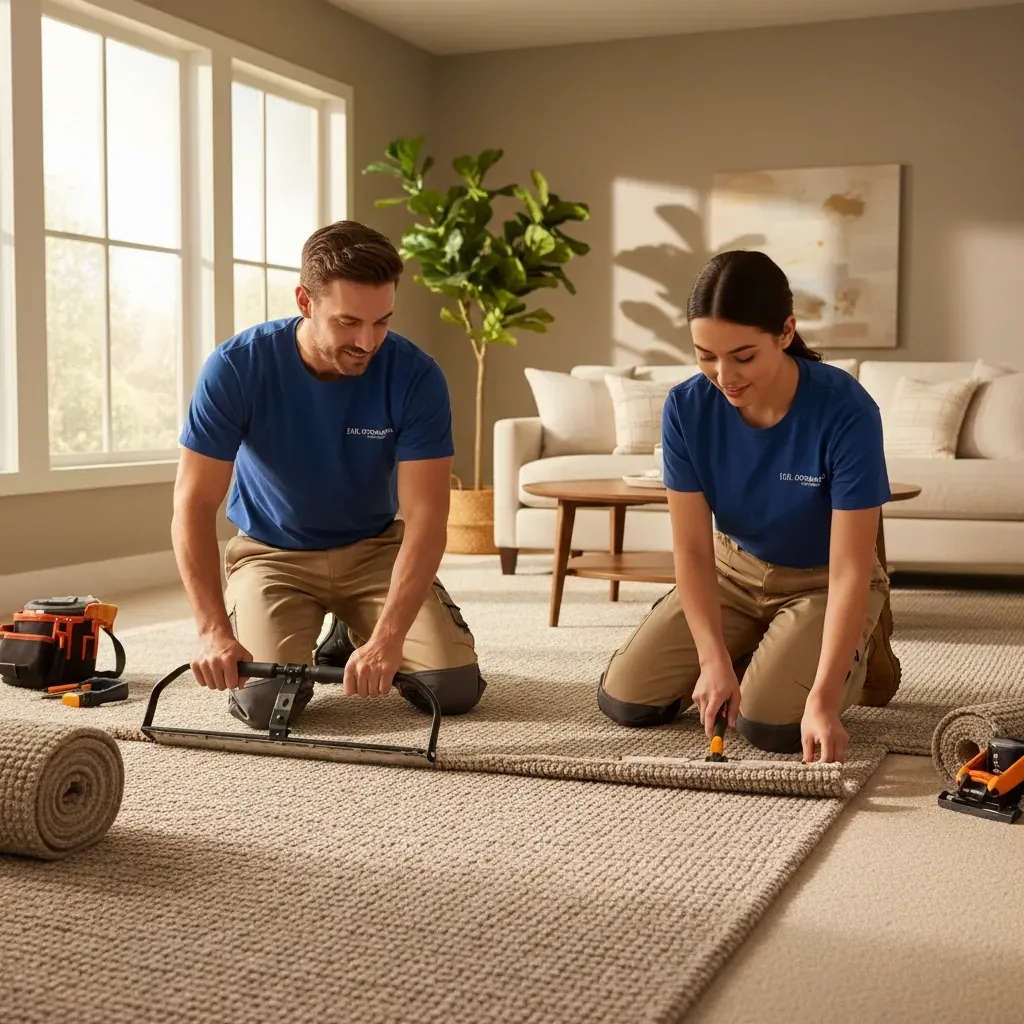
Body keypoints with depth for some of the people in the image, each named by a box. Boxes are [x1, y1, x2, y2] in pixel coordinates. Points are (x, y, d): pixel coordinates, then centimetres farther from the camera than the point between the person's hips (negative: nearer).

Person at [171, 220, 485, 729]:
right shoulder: (236, 367, -23)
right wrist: (213, 629, -34)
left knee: (454, 687, -14)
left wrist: (386, 639, -39)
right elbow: (194, 504, -22)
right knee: (263, 699, -23)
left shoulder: (416, 376, -22)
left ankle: (350, 638, 17)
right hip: (272, 550, -1)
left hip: (374, 547, 1)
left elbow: (424, 514, -27)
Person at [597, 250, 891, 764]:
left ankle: (856, 657, 9)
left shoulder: (846, 412, -32)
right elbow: (692, 547, -16)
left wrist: (823, 699, -36)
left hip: (821, 583, -3)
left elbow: (850, 571, -30)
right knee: (624, 698, -5)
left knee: (770, 724, -24)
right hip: (733, 571, 4)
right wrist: (714, 659, -27)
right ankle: (750, 650, 21)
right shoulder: (686, 408, -21)